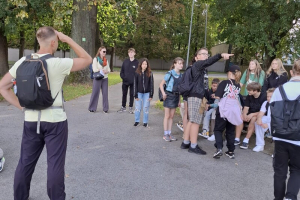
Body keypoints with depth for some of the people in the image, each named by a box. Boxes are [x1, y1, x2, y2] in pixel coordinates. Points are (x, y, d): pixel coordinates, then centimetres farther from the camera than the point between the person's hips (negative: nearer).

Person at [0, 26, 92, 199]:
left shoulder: (23, 62, 0)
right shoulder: (58, 64, -15)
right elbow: (87, 59, -3)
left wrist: (22, 106, 6)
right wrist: (68, 39, -2)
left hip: (31, 120, 5)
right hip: (55, 121, -5)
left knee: (26, 163, 17)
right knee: (55, 164, 7)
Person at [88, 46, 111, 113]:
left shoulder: (106, 60, 14)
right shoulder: (95, 59, -1)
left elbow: (109, 69, 8)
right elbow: (95, 69, -11)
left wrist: (106, 71, -13)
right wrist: (102, 71, -14)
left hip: (105, 78, 4)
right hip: (97, 78, -4)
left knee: (105, 93, 1)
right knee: (95, 93, -3)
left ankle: (105, 108, 8)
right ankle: (92, 108, 7)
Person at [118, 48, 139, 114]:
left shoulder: (137, 62, -4)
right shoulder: (125, 61, 5)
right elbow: (122, 71, 9)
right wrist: (122, 77, -6)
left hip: (133, 82, -3)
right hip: (125, 81, 3)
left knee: (131, 95, 7)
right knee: (124, 94, 11)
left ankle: (131, 108, 17)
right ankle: (123, 107, 24)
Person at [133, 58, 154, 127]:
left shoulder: (150, 73, -4)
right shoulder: (137, 73, -4)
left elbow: (151, 84, -2)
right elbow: (135, 84, -2)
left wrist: (151, 95, -5)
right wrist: (135, 95, -4)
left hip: (147, 93, 0)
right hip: (139, 93, 0)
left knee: (146, 108, 5)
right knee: (137, 108, 4)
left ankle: (145, 122, 18)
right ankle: (137, 121, 20)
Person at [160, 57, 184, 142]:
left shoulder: (181, 75, 6)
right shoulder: (170, 73, -11)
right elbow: (161, 84, -10)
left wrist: (179, 100, 12)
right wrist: (163, 93, -23)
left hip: (176, 96, 5)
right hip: (169, 95, -5)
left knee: (172, 116, 12)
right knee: (167, 116, 2)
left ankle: (170, 133, 21)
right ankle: (165, 134, 11)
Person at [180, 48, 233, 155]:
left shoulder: (202, 67, 24)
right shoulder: (198, 64, -5)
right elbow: (209, 62, -28)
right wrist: (221, 55, -40)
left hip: (196, 96, 10)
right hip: (195, 96, -10)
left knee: (191, 121, 12)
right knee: (195, 121, -9)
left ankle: (186, 143, 18)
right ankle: (193, 146, -5)